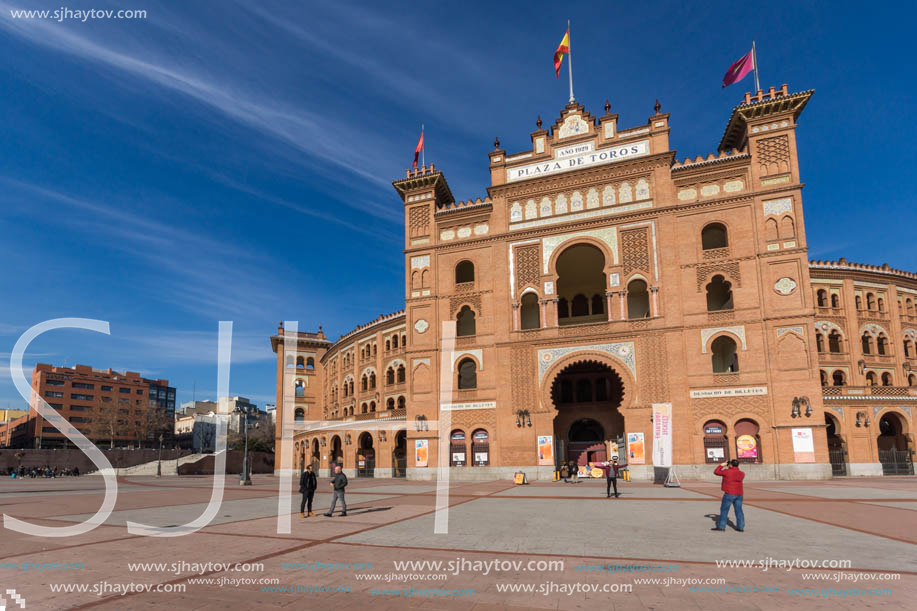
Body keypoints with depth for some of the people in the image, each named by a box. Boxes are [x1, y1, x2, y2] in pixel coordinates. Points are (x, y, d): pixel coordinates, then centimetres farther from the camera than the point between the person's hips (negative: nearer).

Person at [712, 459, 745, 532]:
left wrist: (722, 465, 6)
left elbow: (716, 472, -5)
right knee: (739, 510, 9)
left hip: (729, 494, -6)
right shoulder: (741, 473, 6)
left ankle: (721, 526, 1)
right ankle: (740, 527, 9)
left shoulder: (727, 471, -11)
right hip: (739, 494, 6)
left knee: (724, 510, 0)